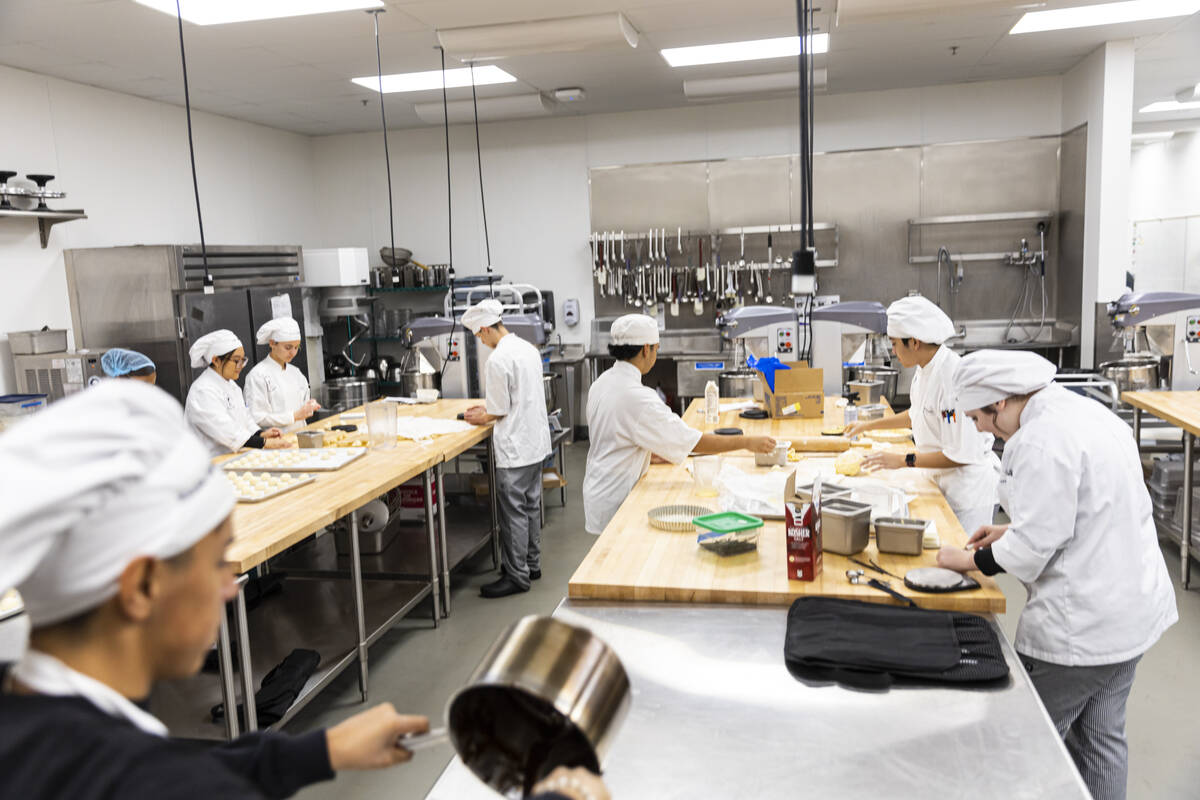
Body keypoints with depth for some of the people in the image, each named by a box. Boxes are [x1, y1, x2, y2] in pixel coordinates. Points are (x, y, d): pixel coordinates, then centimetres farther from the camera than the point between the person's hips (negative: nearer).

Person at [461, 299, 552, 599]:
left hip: (515, 447, -9)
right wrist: (488, 409, 20)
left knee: (513, 510, -1)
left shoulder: (498, 360, -20)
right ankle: (531, 564, 29)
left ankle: (517, 575, 7)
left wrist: (482, 418, 6)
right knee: (530, 504, 18)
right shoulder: (527, 348, 9)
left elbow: (500, 411, -14)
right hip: (536, 441, 9)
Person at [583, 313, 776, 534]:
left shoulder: (601, 384, 6)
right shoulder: (636, 397, -24)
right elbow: (691, 440, -21)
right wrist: (747, 442, -14)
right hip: (615, 503, -9)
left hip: (598, 489, 9)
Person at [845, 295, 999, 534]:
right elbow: (917, 415, 22)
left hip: (968, 489, -9)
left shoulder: (953, 378, -28)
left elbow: (961, 455, -27)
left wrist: (904, 460, -20)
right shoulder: (926, 369, 2)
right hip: (943, 483, 9)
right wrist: (869, 426, 24)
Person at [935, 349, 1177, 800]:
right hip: (1134, 606, 10)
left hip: (1082, 623, -10)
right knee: (1102, 737, 20)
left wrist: (973, 560, -7)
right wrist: (1014, 530, 15)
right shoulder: (1087, 411, 6)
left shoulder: (1041, 440, -24)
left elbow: (1033, 547, -23)